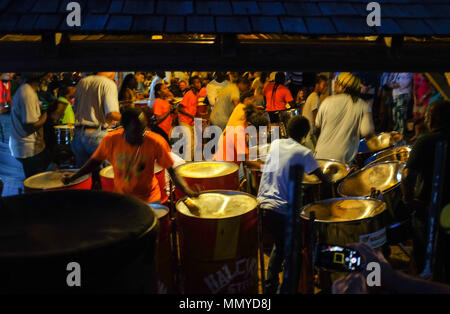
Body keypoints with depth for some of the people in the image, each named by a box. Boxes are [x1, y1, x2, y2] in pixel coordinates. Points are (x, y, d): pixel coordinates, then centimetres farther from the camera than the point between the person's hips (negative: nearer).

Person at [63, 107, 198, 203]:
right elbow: (96, 161, 4)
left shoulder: (155, 142, -18)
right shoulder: (111, 140, -13)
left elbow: (171, 171, -13)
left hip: (148, 198, -1)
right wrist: (73, 177, -3)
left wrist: (187, 190, -27)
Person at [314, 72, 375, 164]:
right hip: (344, 159, -1)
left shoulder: (327, 102, -2)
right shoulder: (363, 106, -4)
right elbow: (366, 132, -13)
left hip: (322, 155, 1)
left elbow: (317, 128, 6)